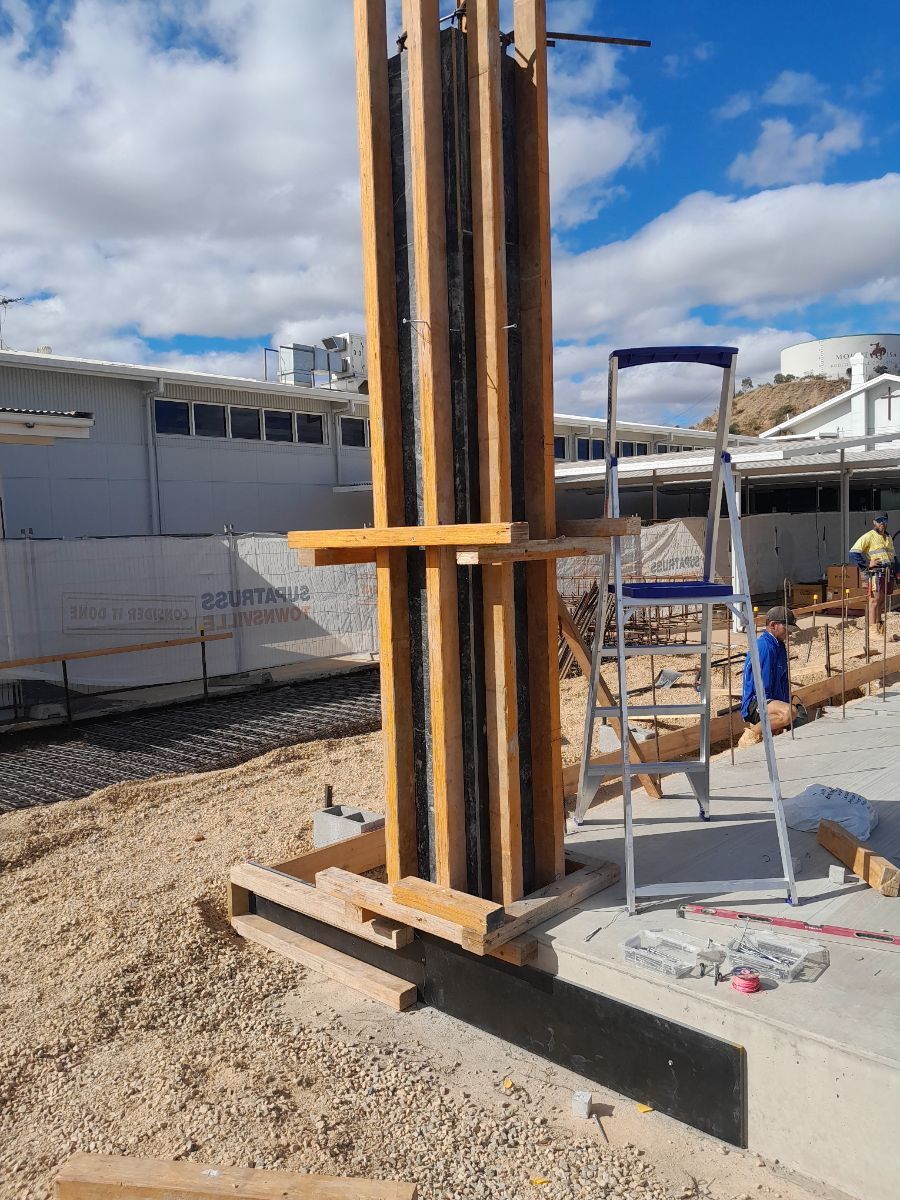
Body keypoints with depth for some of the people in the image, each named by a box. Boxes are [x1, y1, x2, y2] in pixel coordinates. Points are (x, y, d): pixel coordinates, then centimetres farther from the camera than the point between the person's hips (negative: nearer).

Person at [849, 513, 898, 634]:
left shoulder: (889, 538, 21)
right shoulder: (869, 537, -4)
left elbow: (893, 556, 31)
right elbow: (853, 552, -13)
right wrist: (866, 566, -15)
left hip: (889, 574, 7)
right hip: (876, 573, -7)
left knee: (883, 601, 10)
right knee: (875, 600, -9)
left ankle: (881, 628, 17)